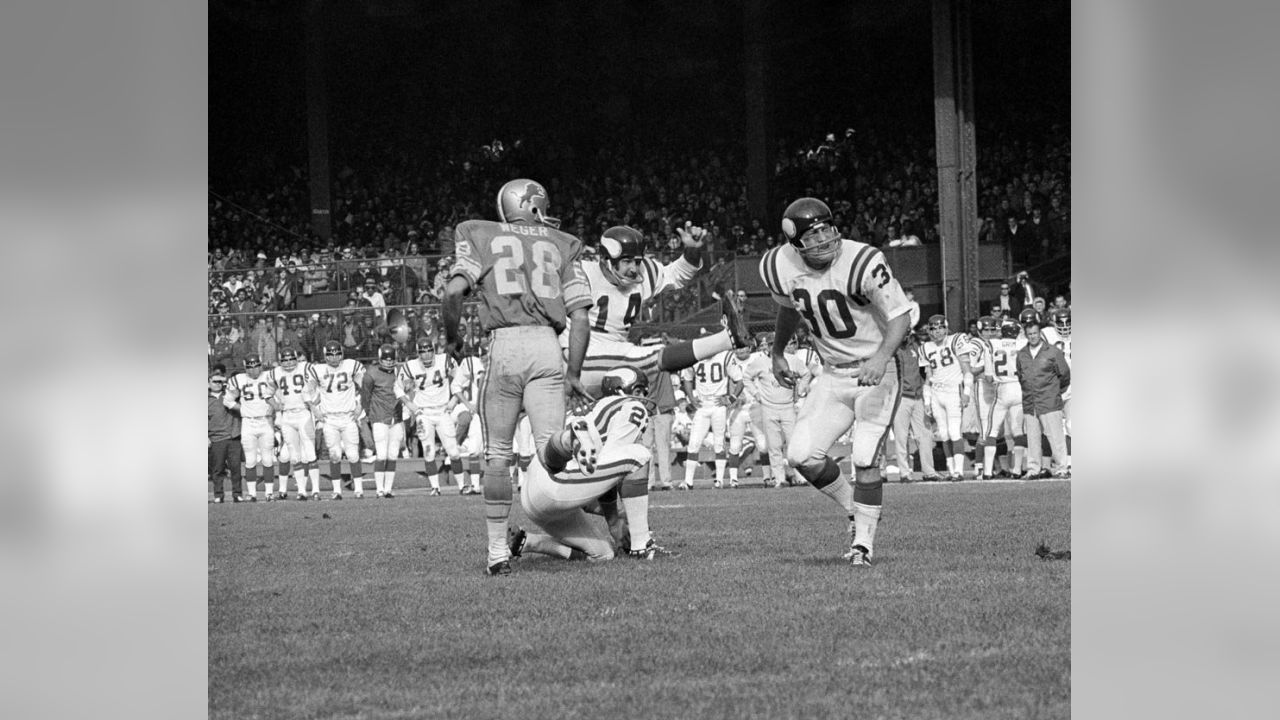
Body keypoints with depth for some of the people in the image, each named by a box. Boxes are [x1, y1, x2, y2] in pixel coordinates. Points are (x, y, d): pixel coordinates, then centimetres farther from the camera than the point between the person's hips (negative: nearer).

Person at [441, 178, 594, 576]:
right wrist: (573, 373, 15)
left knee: (497, 456, 8)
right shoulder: (561, 246, 18)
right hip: (547, 347, 1)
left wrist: (452, 337, 13)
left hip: (504, 345, -1)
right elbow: (580, 316, 10)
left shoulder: (480, 237, 13)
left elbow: (454, 291, -3)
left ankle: (498, 551, 6)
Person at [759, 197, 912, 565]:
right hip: (833, 375, 5)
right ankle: (855, 511, 17)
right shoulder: (781, 267, -7)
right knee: (802, 456, -5)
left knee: (864, 460, -12)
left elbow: (899, 317, -18)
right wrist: (778, 353, 27)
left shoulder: (863, 263, -24)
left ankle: (864, 541, 4)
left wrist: (881, 359, -34)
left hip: (875, 371, -5)